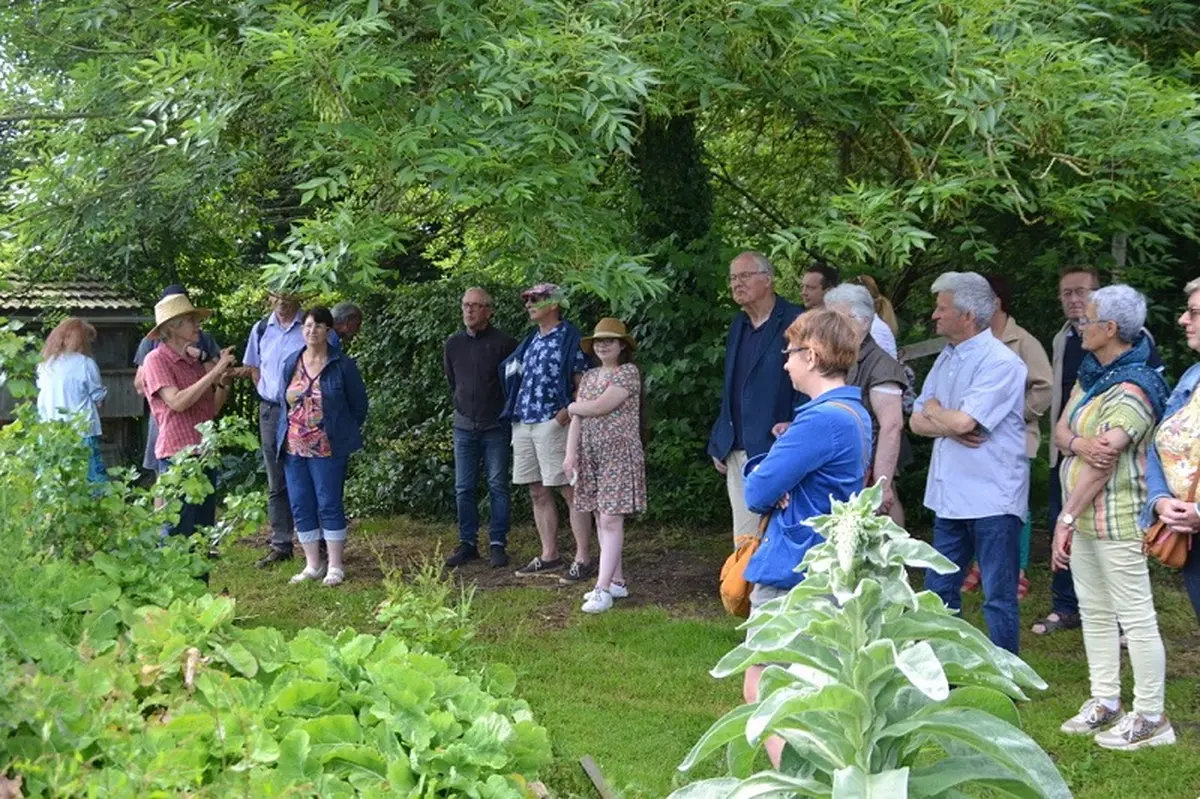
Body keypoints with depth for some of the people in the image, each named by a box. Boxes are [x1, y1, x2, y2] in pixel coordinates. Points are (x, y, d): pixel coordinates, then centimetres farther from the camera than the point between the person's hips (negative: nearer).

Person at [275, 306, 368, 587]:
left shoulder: (342, 365, -5)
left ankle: (335, 567, 7)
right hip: (294, 448, 5)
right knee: (301, 507, 7)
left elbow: (358, 405, 3)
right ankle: (312, 566, 17)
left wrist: (343, 434, 8)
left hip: (328, 448, -5)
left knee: (329, 505, -3)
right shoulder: (289, 364, 8)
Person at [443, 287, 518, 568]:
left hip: (496, 426, -4)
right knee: (463, 489, 5)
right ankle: (468, 543, 13)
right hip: (464, 426, 4)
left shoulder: (504, 343, -8)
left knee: (498, 487, 1)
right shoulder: (453, 344, 6)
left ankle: (497, 544, 7)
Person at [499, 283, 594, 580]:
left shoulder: (570, 338, -5)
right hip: (523, 423, 8)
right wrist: (513, 411, 13)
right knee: (538, 493, 11)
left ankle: (582, 559, -5)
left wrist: (567, 412, -20)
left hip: (552, 424, -8)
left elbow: (583, 384, -8)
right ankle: (549, 556, 18)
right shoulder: (531, 340, 18)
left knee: (570, 490, -6)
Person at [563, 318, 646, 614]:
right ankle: (616, 581, 17)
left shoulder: (628, 372, -8)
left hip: (619, 455, -7)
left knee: (611, 520, -11)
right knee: (601, 520, 9)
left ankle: (603, 589, -15)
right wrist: (570, 454, 0)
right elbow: (577, 419, 10)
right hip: (590, 455, 7)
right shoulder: (589, 377, 15)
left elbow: (600, 407, -17)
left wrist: (573, 406, 1)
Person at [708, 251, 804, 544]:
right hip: (737, 451, 7)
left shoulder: (795, 322, -7)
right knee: (744, 539, 11)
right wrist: (719, 443, 18)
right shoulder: (738, 324, 17)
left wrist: (795, 428, -19)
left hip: (772, 450, -7)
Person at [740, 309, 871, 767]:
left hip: (791, 575, -10)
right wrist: (770, 472, -7)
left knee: (761, 693, -5)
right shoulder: (855, 414, 11)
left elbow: (757, 493, -20)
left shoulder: (821, 420, -21)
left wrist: (762, 474, 2)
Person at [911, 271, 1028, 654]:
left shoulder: (1001, 362, -15)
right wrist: (949, 426, -11)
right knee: (939, 590, 15)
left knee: (999, 597, 0)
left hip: (992, 499, -8)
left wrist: (933, 410, -2)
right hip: (950, 496, 9)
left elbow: (962, 422, -24)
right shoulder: (946, 359, 12)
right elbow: (917, 421, 10)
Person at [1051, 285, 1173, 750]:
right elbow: (1060, 431, 3)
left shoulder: (1132, 390, -19)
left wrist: (1065, 520, -21)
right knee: (1093, 610, 16)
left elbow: (1102, 463, -22)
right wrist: (1079, 443, -21)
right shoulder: (1092, 374, 9)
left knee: (1135, 616, -2)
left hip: (1115, 517, -10)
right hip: (1083, 514, 10)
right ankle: (1104, 702, 28)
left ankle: (1150, 717, 5)